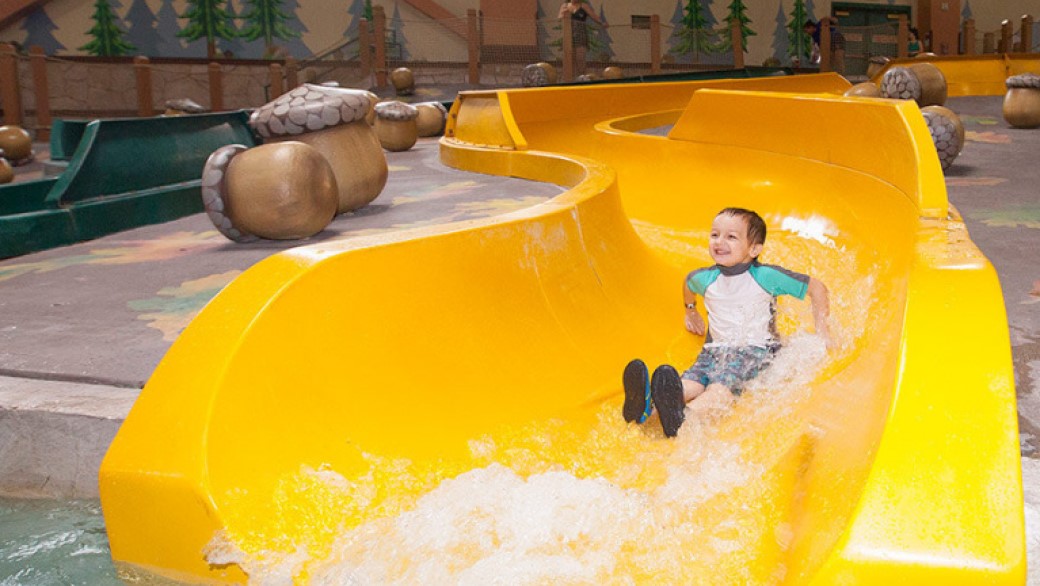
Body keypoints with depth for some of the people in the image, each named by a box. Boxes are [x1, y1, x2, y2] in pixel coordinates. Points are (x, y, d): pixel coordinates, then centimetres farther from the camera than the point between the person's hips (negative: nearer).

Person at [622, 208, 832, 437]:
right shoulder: (705, 279, 4)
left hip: (756, 349, -4)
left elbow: (816, 288, 1)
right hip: (716, 348, 4)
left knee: (723, 383, -35)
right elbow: (687, 282, 31)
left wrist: (821, 330, 0)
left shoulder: (766, 276, -8)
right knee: (690, 382, -27)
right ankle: (647, 405, -57)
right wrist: (691, 312, 41)